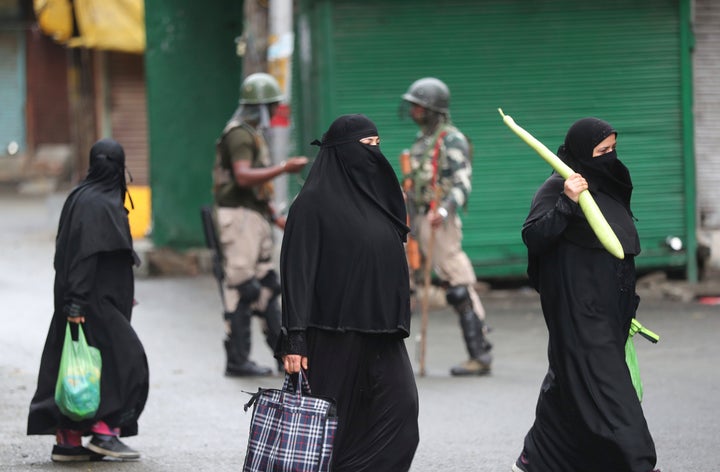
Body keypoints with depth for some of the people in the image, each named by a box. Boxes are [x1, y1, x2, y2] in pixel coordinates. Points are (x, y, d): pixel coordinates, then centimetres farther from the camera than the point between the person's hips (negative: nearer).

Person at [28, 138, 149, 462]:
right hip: (94, 302, -9)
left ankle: (68, 441, 8)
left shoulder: (84, 198, 13)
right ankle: (104, 432, -6)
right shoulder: (96, 204, -16)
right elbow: (84, 253, -22)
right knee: (124, 359, -5)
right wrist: (76, 302, -26)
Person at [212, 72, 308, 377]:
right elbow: (243, 177, -27)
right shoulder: (239, 134, -14)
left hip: (254, 217, 10)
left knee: (266, 286, 11)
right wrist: (284, 168, -27)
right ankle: (237, 360, -5)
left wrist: (276, 217, 22)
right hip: (239, 217, -10)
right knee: (242, 289, -8)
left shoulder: (252, 134, 20)